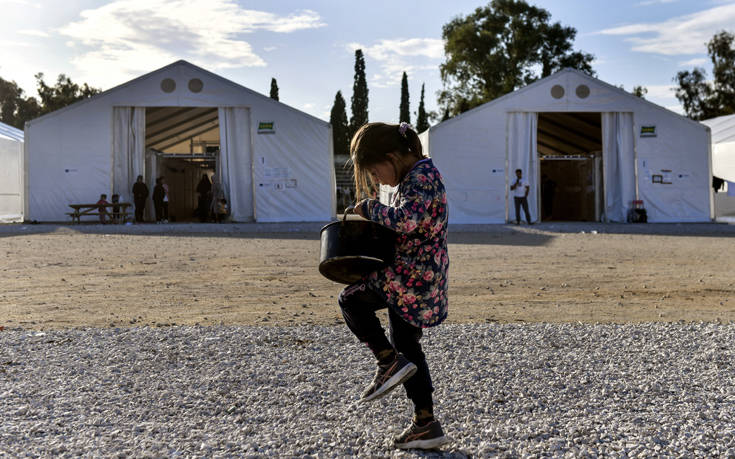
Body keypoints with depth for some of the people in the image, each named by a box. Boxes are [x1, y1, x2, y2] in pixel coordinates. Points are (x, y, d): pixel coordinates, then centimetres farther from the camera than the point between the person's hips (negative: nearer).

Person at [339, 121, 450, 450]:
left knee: (350, 300, -1)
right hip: (422, 278, 11)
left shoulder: (422, 176, -16)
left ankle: (390, 363, -3)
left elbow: (407, 220, -33)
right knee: (407, 347, 14)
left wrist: (370, 207, -19)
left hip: (414, 274, -11)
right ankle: (426, 425, 19)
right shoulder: (416, 175, 16)